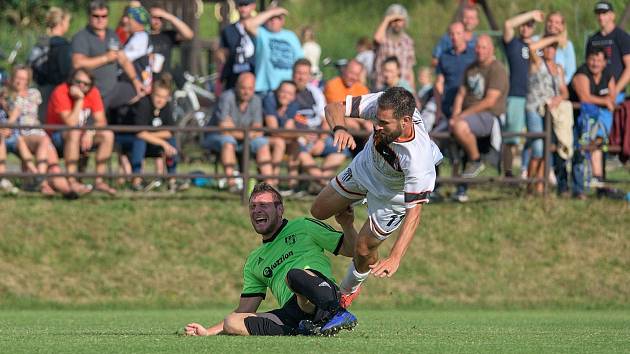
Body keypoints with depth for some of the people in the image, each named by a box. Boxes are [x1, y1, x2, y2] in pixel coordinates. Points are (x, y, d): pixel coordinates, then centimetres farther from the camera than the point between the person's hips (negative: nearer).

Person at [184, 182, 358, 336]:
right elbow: (244, 312, 28)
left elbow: (351, 250, 11)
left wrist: (347, 225, -9)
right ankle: (303, 330, -29)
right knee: (231, 322, -18)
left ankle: (337, 313, -34)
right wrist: (208, 332, 19)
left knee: (294, 274, -36)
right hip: (291, 312, 5)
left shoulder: (303, 227, 16)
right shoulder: (254, 262, 29)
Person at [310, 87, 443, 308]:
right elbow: (334, 106, -29)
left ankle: (348, 290, 35)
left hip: (394, 194, -5)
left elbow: (414, 212, -44)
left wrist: (394, 259, -51)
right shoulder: (384, 105, -37)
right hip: (364, 166, 5)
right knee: (318, 212, 18)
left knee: (364, 249, 2)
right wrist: (339, 129, -52)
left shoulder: (417, 159, -47)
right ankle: (346, 208, 53)